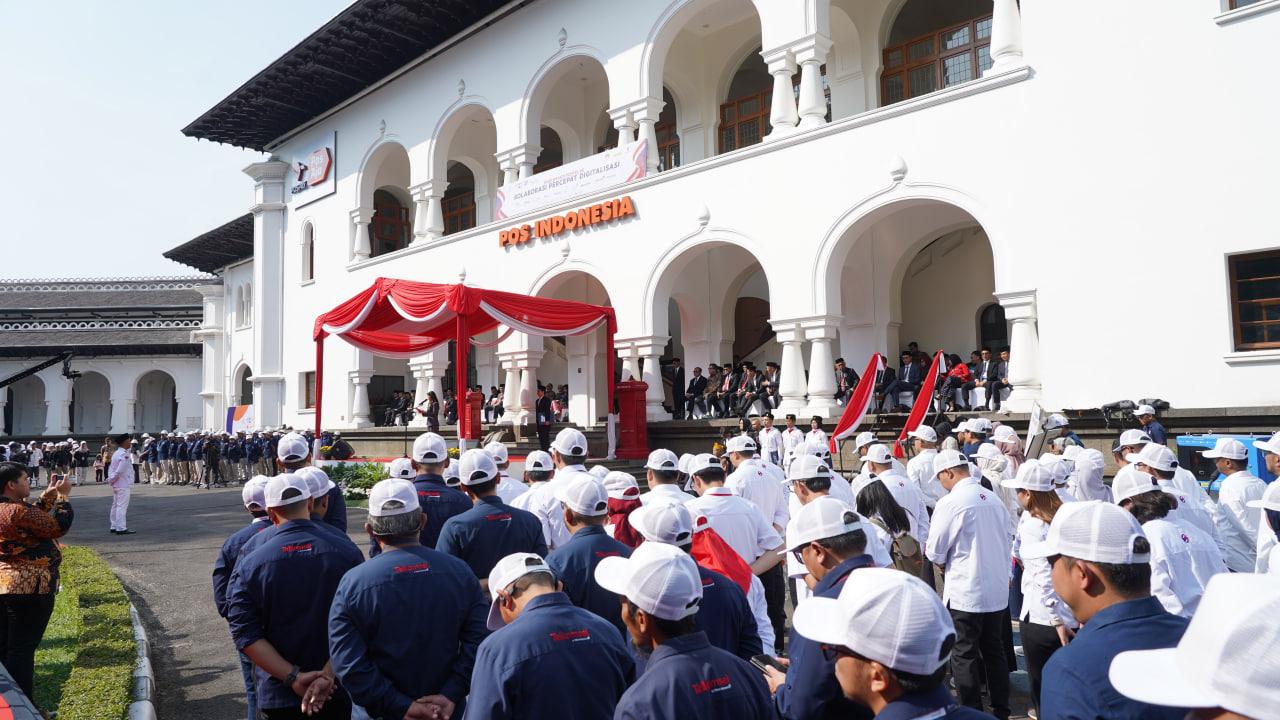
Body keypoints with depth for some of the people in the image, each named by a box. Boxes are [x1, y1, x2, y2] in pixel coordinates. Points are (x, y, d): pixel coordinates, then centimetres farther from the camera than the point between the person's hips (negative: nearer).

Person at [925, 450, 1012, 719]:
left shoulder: (950, 503, -17)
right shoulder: (994, 499, 2)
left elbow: (934, 552, -11)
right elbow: (1005, 542, 10)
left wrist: (945, 563, 9)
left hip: (965, 593, -7)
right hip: (998, 590, 7)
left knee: (964, 656, 5)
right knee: (994, 651, 18)